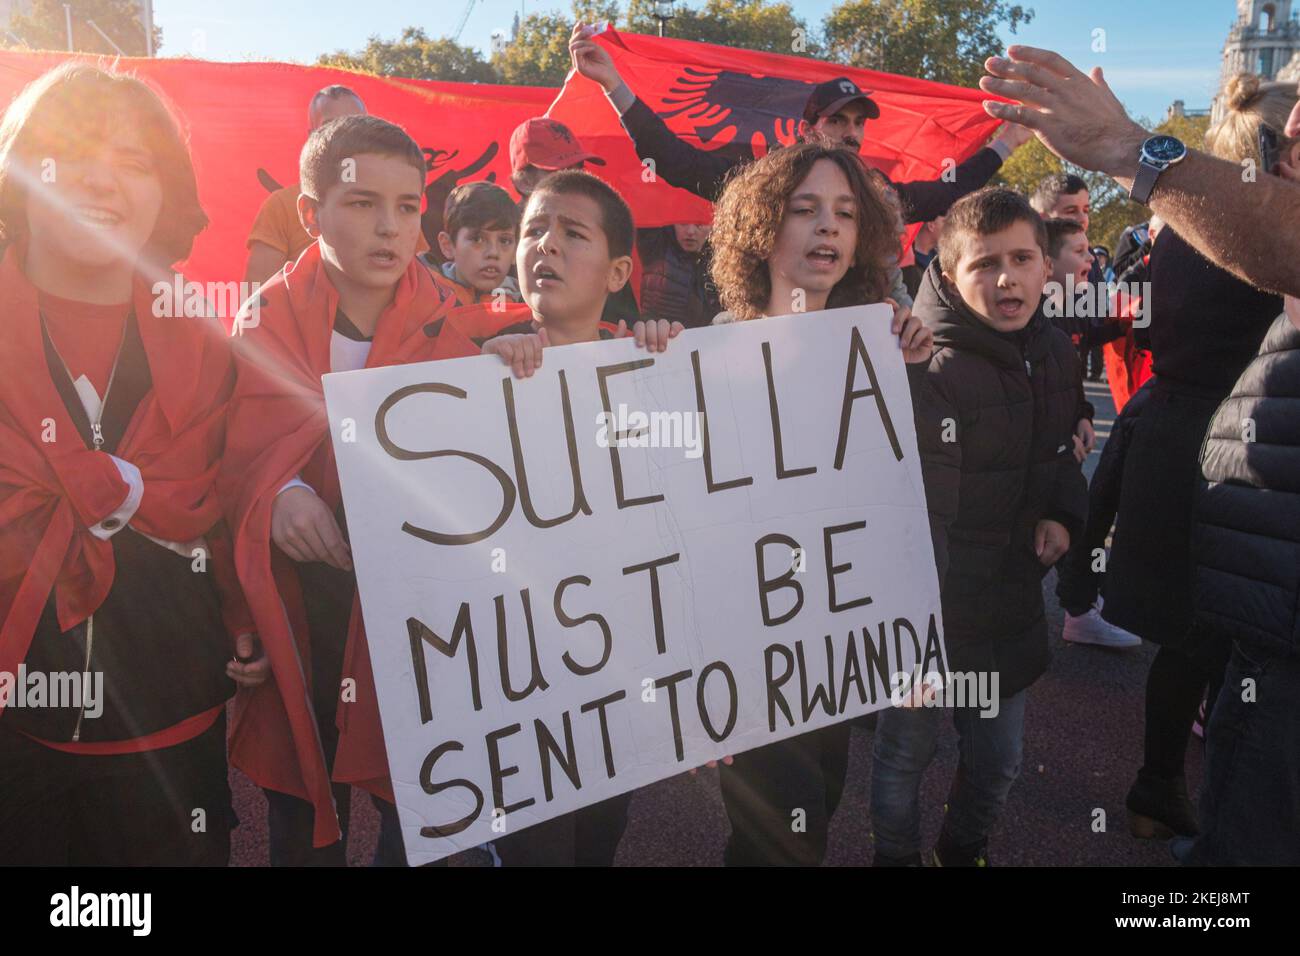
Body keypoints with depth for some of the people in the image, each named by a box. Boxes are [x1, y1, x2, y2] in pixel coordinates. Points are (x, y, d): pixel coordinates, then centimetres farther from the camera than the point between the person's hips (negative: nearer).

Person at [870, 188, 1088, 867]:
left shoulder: (1057, 354, 1)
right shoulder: (926, 373, -22)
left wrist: (1062, 513, 1)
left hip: (1012, 606, 6)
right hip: (929, 613, -6)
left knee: (998, 761, 20)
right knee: (907, 751, 12)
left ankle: (964, 849, 48)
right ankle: (896, 855, 39)